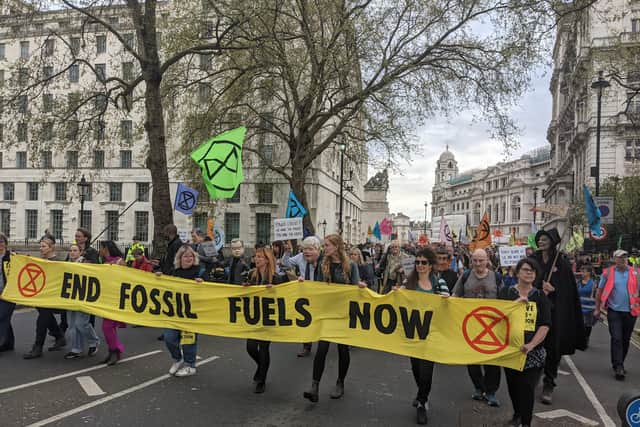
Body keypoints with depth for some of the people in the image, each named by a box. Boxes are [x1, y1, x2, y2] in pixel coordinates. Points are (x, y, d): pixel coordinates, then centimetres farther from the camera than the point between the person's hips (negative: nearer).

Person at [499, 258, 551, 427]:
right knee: (512, 385, 13)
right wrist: (515, 303, -22)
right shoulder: (506, 292, 2)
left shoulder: (540, 296, 1)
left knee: (527, 387, -6)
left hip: (532, 351, -1)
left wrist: (531, 344, -20)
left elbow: (545, 325, -6)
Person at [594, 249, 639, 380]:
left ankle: (618, 365, 28)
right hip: (614, 311, -2)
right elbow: (600, 291, 6)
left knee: (625, 340, 12)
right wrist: (597, 308, 6)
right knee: (616, 339, -8)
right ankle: (619, 367, -5)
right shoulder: (608, 273, -1)